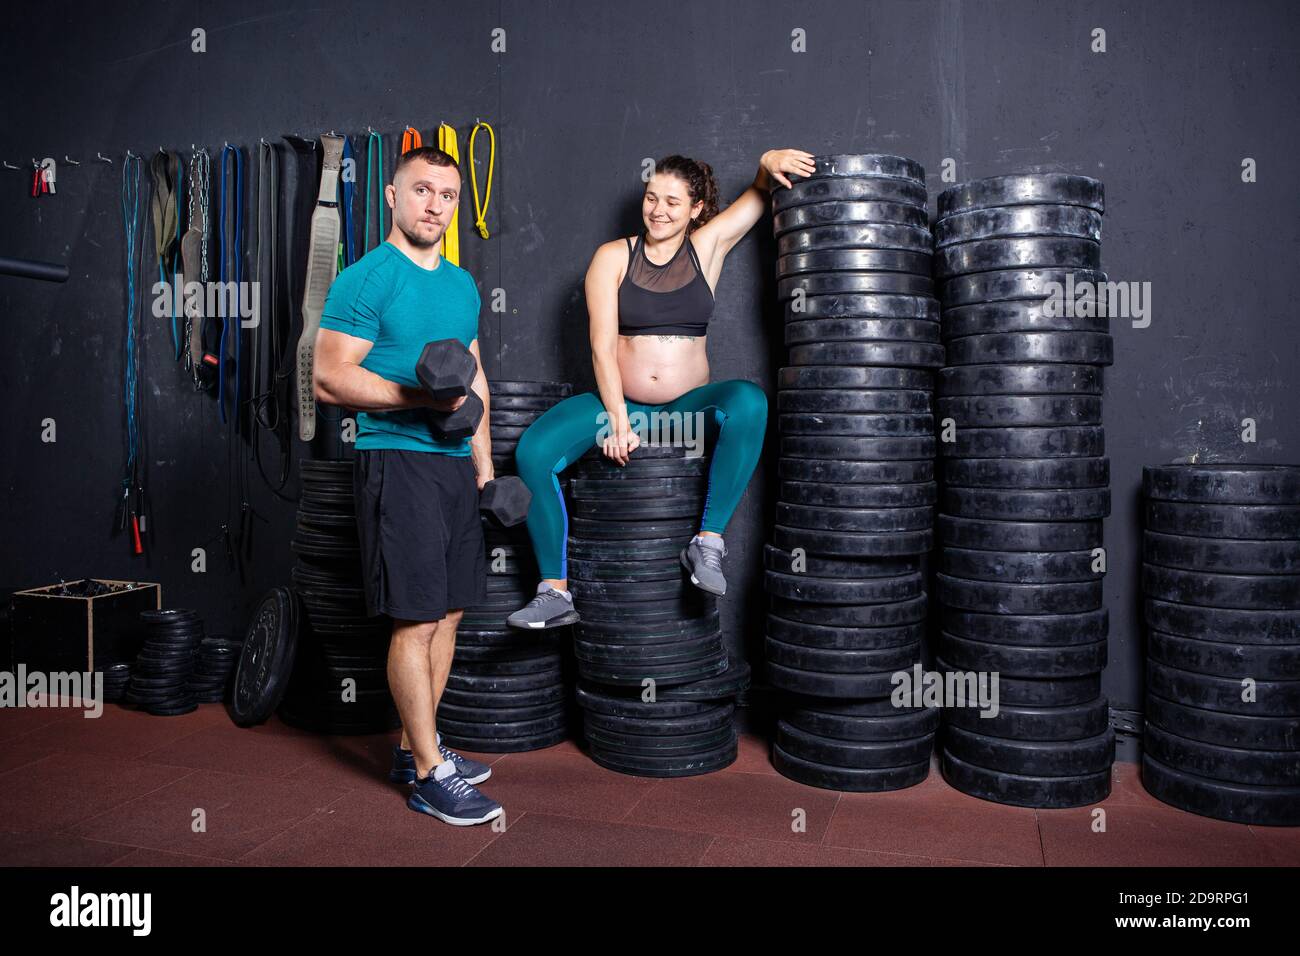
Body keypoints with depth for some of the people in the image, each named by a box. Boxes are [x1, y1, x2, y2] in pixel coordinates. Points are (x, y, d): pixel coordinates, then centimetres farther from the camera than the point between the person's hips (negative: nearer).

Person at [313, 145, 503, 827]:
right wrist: (422, 397, -21)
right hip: (397, 461, -8)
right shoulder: (366, 279, -6)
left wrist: (484, 463, 16)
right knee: (416, 619, -4)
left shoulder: (461, 285, 17)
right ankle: (430, 776, 7)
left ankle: (414, 746, 27)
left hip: (456, 464, 8)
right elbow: (329, 380, -12)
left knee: (447, 612, 11)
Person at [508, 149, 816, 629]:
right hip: (620, 401, 0)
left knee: (749, 402, -32)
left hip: (689, 405, 0)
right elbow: (603, 344, -5)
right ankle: (555, 591, -11)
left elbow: (760, 193, 10)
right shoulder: (613, 256, 3)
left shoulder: (708, 246, 7)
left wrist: (770, 162, -15)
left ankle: (708, 542, -26)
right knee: (533, 450, -22)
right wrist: (617, 418, -16)